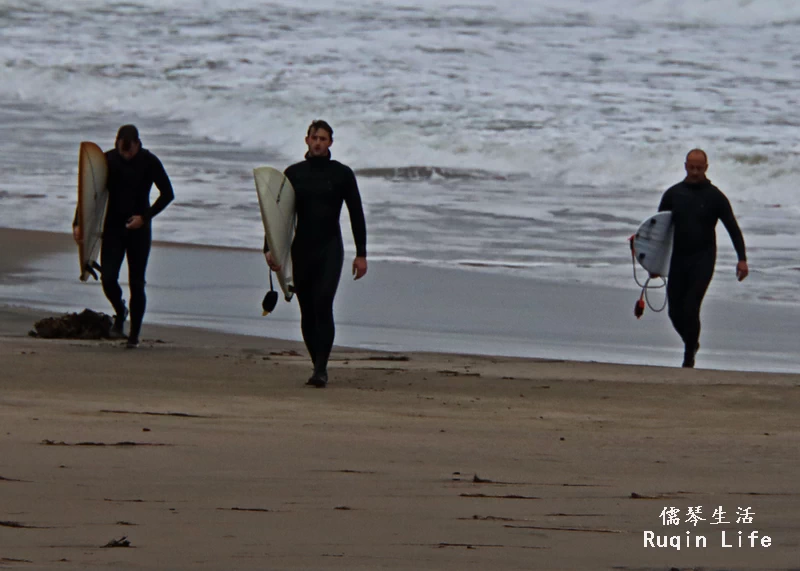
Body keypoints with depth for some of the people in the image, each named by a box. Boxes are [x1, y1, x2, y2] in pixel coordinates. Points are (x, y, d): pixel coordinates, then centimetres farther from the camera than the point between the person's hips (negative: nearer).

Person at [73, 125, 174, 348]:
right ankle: (120, 312, 20)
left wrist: (145, 216, -12)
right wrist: (78, 223, -9)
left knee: (136, 283, -2)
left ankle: (134, 334, 9)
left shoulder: (149, 162, -7)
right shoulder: (107, 160, -4)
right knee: (108, 279, -11)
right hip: (113, 227, 1)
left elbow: (167, 194, -1)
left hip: (139, 229, -1)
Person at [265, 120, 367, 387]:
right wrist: (269, 248, -5)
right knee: (307, 312, 5)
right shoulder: (293, 174, 8)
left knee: (323, 305, -18)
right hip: (302, 250, 3)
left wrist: (361, 254, 2)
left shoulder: (342, 174, 3)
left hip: (330, 248, -3)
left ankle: (321, 369, -21)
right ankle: (319, 366, 16)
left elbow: (356, 215, 7)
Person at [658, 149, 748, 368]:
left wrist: (742, 259, -10)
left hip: (703, 261, -3)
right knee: (675, 311, 3)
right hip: (677, 260, 3)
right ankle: (691, 343, 30)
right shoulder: (673, 194, 6)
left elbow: (733, 228, -1)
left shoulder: (715, 197, -1)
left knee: (690, 309, -15)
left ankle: (689, 356, -4)